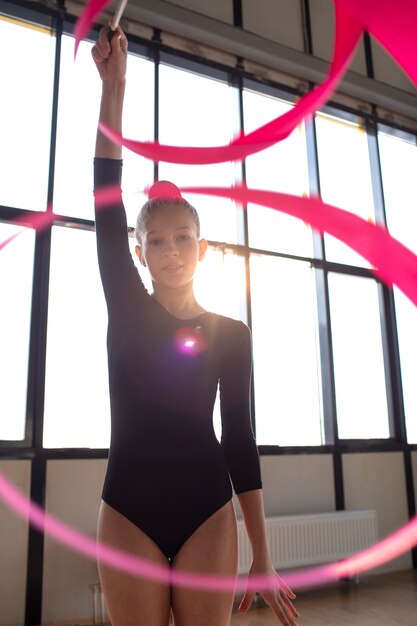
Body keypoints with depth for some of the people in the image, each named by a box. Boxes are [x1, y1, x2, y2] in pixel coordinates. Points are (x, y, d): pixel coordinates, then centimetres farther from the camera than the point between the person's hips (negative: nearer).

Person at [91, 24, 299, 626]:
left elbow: (240, 438, 1)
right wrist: (114, 85, -13)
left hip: (208, 512, 0)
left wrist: (263, 558, 1)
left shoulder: (231, 333, 1)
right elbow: (107, 202, -8)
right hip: (129, 511, 0)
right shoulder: (127, 311, 1)